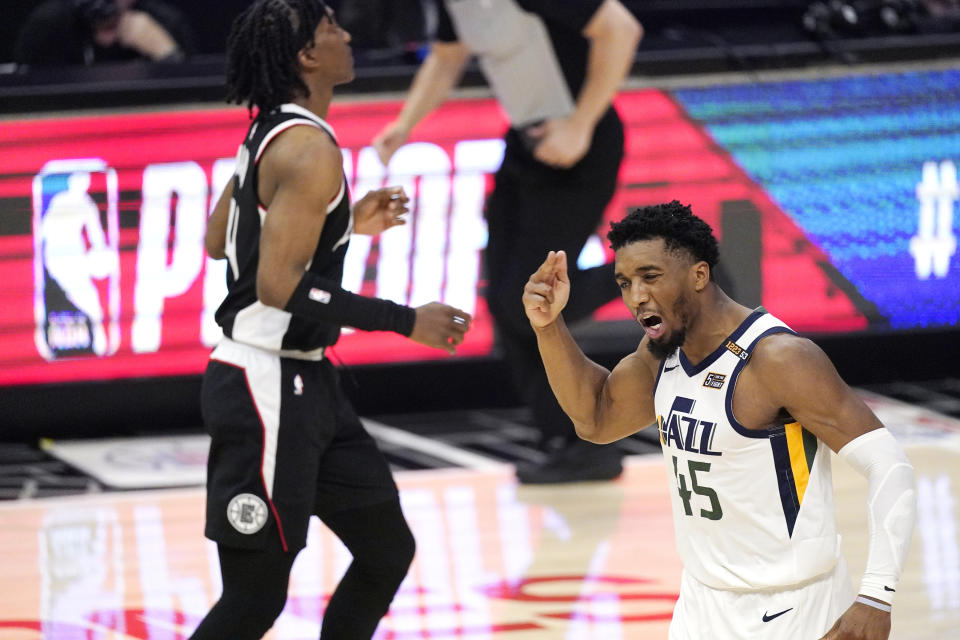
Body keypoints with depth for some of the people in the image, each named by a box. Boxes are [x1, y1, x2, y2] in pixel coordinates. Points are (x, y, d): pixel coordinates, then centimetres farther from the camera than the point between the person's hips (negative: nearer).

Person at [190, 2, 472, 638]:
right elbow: (280, 285, -26)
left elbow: (219, 239, 21)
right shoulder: (310, 148, -19)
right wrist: (404, 321, -22)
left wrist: (346, 223, 20)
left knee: (388, 551, 15)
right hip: (267, 390, -10)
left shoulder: (273, 133, 10)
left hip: (306, 381, 10)